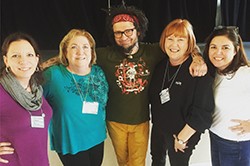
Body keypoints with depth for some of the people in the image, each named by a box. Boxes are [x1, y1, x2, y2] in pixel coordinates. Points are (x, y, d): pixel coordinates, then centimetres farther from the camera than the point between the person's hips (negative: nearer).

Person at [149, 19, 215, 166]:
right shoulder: (161, 65, -4)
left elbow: (203, 111, -23)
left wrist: (182, 138, -17)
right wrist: (156, 122, 4)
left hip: (184, 133, -5)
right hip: (158, 129, 6)